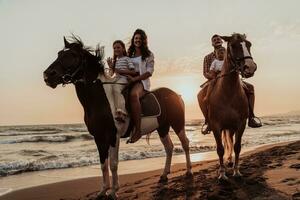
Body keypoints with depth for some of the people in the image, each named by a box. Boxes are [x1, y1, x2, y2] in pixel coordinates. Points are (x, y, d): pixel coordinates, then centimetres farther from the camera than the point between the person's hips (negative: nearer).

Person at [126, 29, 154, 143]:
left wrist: (135, 78, -16)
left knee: (133, 94, -40)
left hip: (142, 81, -5)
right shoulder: (129, 54, 22)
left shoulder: (148, 55, 8)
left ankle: (137, 129, -40)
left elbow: (149, 72, -3)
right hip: (128, 80, 6)